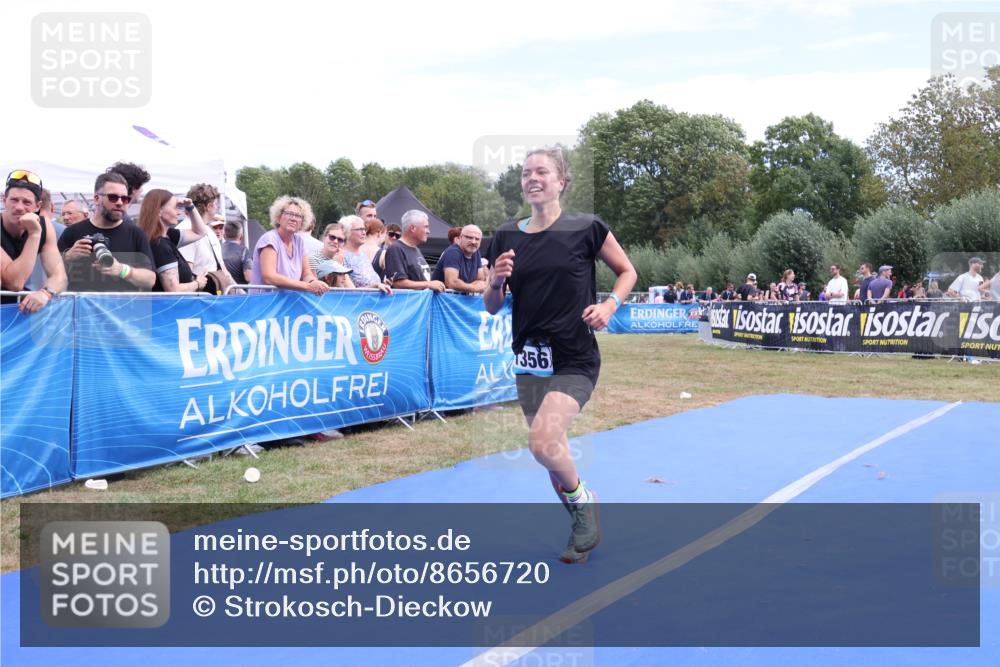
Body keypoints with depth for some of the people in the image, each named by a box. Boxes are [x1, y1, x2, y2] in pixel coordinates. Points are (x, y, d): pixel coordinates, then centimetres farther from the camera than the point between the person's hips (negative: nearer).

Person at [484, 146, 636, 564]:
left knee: (543, 441, -23)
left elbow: (627, 271, 8)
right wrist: (496, 281, -11)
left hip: (574, 360, -5)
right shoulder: (507, 237, 4)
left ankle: (583, 501, 8)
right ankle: (585, 529, 33)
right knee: (549, 450, 11)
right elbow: (491, 307, 9)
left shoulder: (586, 228, -6)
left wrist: (609, 305, -10)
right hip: (528, 359, 5)